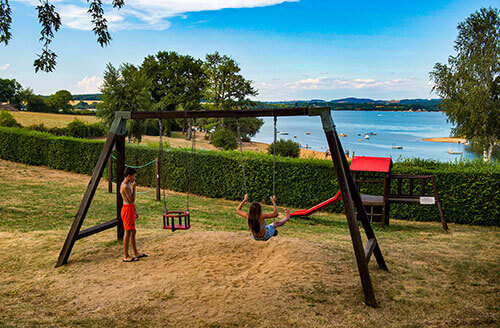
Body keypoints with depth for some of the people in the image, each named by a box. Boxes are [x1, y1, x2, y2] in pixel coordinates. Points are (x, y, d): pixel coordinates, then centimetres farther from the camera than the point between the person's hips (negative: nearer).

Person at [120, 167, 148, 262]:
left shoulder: (128, 184, 14)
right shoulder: (125, 186, -18)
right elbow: (132, 200, -18)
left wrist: (135, 211, 21)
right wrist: (134, 188, -15)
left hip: (130, 209, 10)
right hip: (127, 210, -10)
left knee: (133, 231, 16)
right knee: (128, 232, -5)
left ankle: (136, 253, 26)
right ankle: (126, 256, 2)